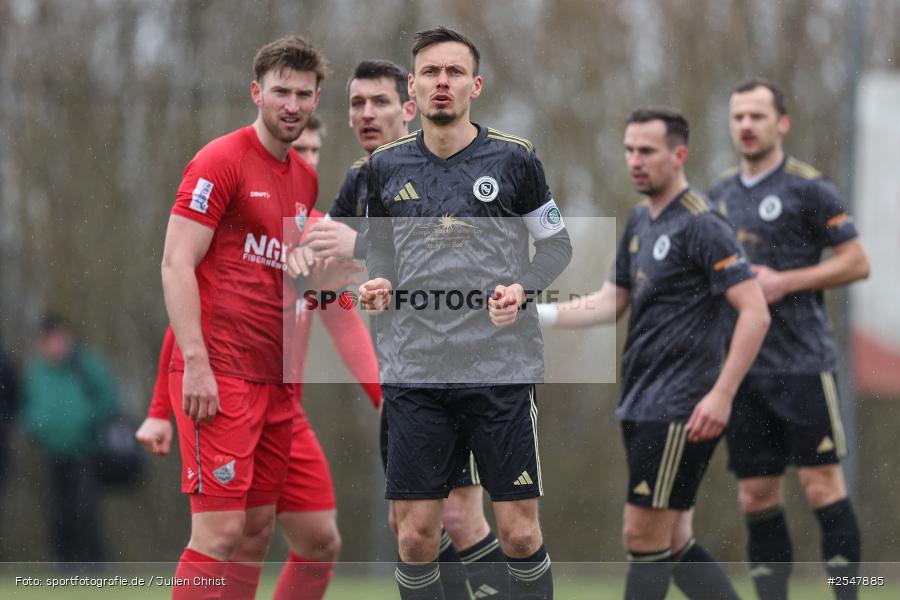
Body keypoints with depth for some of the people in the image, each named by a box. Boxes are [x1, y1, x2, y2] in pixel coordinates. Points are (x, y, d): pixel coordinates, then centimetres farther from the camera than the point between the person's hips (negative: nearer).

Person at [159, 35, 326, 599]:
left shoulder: (305, 177, 17)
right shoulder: (222, 162, -7)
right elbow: (177, 264, -13)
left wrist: (309, 260, 9)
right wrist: (196, 364, -20)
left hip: (275, 378, 8)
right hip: (219, 375, -8)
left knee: (258, 531, 8)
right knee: (220, 530, -13)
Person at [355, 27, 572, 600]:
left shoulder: (514, 159, 1)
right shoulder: (386, 165, 8)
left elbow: (557, 246, 8)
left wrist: (522, 289, -11)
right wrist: (378, 283, -2)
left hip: (504, 365, -2)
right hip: (415, 370, 2)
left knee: (520, 533, -2)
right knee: (416, 536, -1)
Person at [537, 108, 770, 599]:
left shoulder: (701, 225, -13)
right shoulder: (639, 221, 14)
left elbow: (755, 313, -17)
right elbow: (613, 303, 22)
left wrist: (720, 396, -21)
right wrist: (540, 314, 8)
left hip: (679, 411, -9)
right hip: (641, 406, 9)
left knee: (644, 536, -6)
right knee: (674, 544, 10)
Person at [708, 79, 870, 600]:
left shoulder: (809, 188, -4)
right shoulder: (721, 194, 14)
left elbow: (857, 262, -6)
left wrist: (784, 281, -13)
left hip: (803, 362, -6)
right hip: (742, 364, 6)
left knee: (822, 485, -7)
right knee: (757, 496, 6)